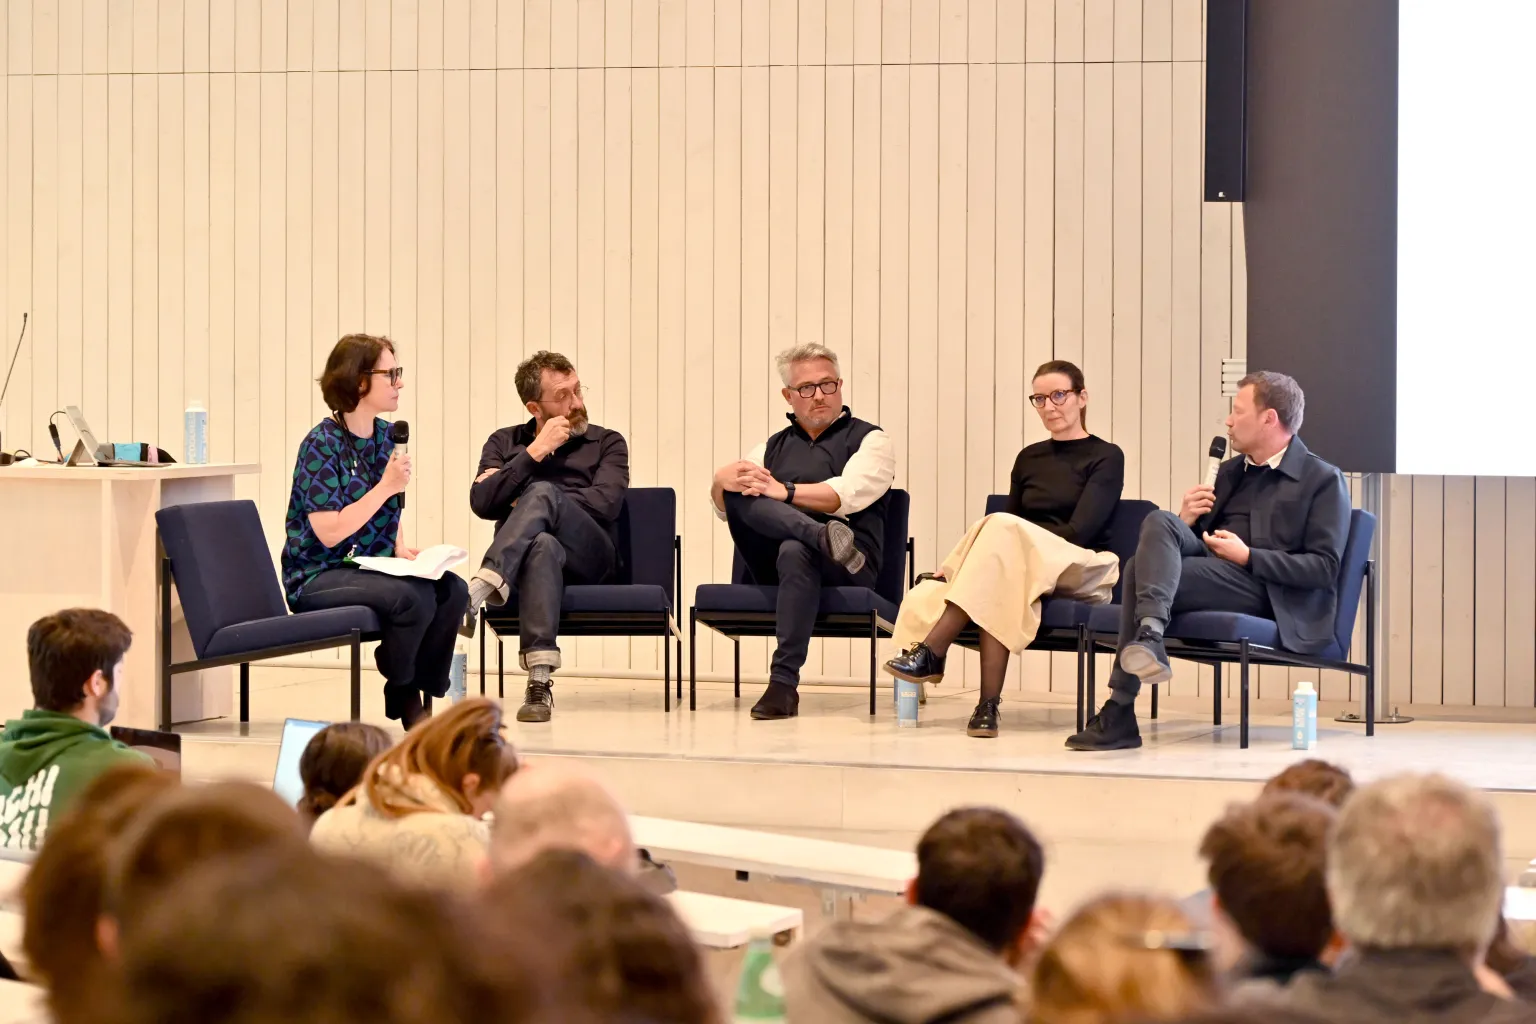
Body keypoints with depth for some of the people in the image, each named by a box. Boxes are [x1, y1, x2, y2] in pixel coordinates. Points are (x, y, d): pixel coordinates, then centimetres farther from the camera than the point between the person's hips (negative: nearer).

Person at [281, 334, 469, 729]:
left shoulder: (385, 436, 10)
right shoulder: (321, 444, -13)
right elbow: (329, 532, -21)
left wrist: (402, 548, 1)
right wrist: (386, 486, -22)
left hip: (371, 569, 7)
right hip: (318, 576, -7)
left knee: (452, 590, -20)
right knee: (414, 598, -31)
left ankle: (420, 694, -7)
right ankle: (400, 693, -5)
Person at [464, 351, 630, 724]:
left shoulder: (607, 442, 18)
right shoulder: (504, 442, 22)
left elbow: (605, 504, -2)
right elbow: (482, 503, 3)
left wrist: (523, 502, 1)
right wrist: (535, 452, -4)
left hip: (589, 557, 0)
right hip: (519, 557, 1)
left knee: (542, 492, -32)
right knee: (544, 545, -40)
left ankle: (473, 596, -49)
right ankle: (539, 682, -51)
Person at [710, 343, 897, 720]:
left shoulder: (870, 440, 14)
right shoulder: (773, 447, 27)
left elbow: (847, 495, -7)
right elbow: (723, 508, 15)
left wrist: (786, 492, -21)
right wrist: (721, 482, -10)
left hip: (847, 572, -3)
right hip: (772, 563, 3)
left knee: (796, 551, -39)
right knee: (741, 490, -22)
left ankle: (784, 683, -40)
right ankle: (823, 537, -44)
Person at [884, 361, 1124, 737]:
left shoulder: (1106, 457, 5)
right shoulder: (1029, 459, 22)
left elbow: (1080, 530, -8)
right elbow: (1013, 523, 13)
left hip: (1083, 574, -4)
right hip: (1022, 566, 5)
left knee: (1002, 529, -34)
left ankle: (930, 651, -40)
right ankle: (988, 703, -44)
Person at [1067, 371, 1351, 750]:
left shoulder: (1323, 480, 3)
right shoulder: (1230, 472, 26)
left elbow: (1325, 568, -7)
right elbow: (1190, 541, 28)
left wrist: (1248, 556, -14)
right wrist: (1186, 522, 5)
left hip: (1267, 593, -7)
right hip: (1213, 571, 7)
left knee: (1142, 568, -27)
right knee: (1160, 522, -23)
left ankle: (1120, 713, -33)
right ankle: (1149, 634, -41)